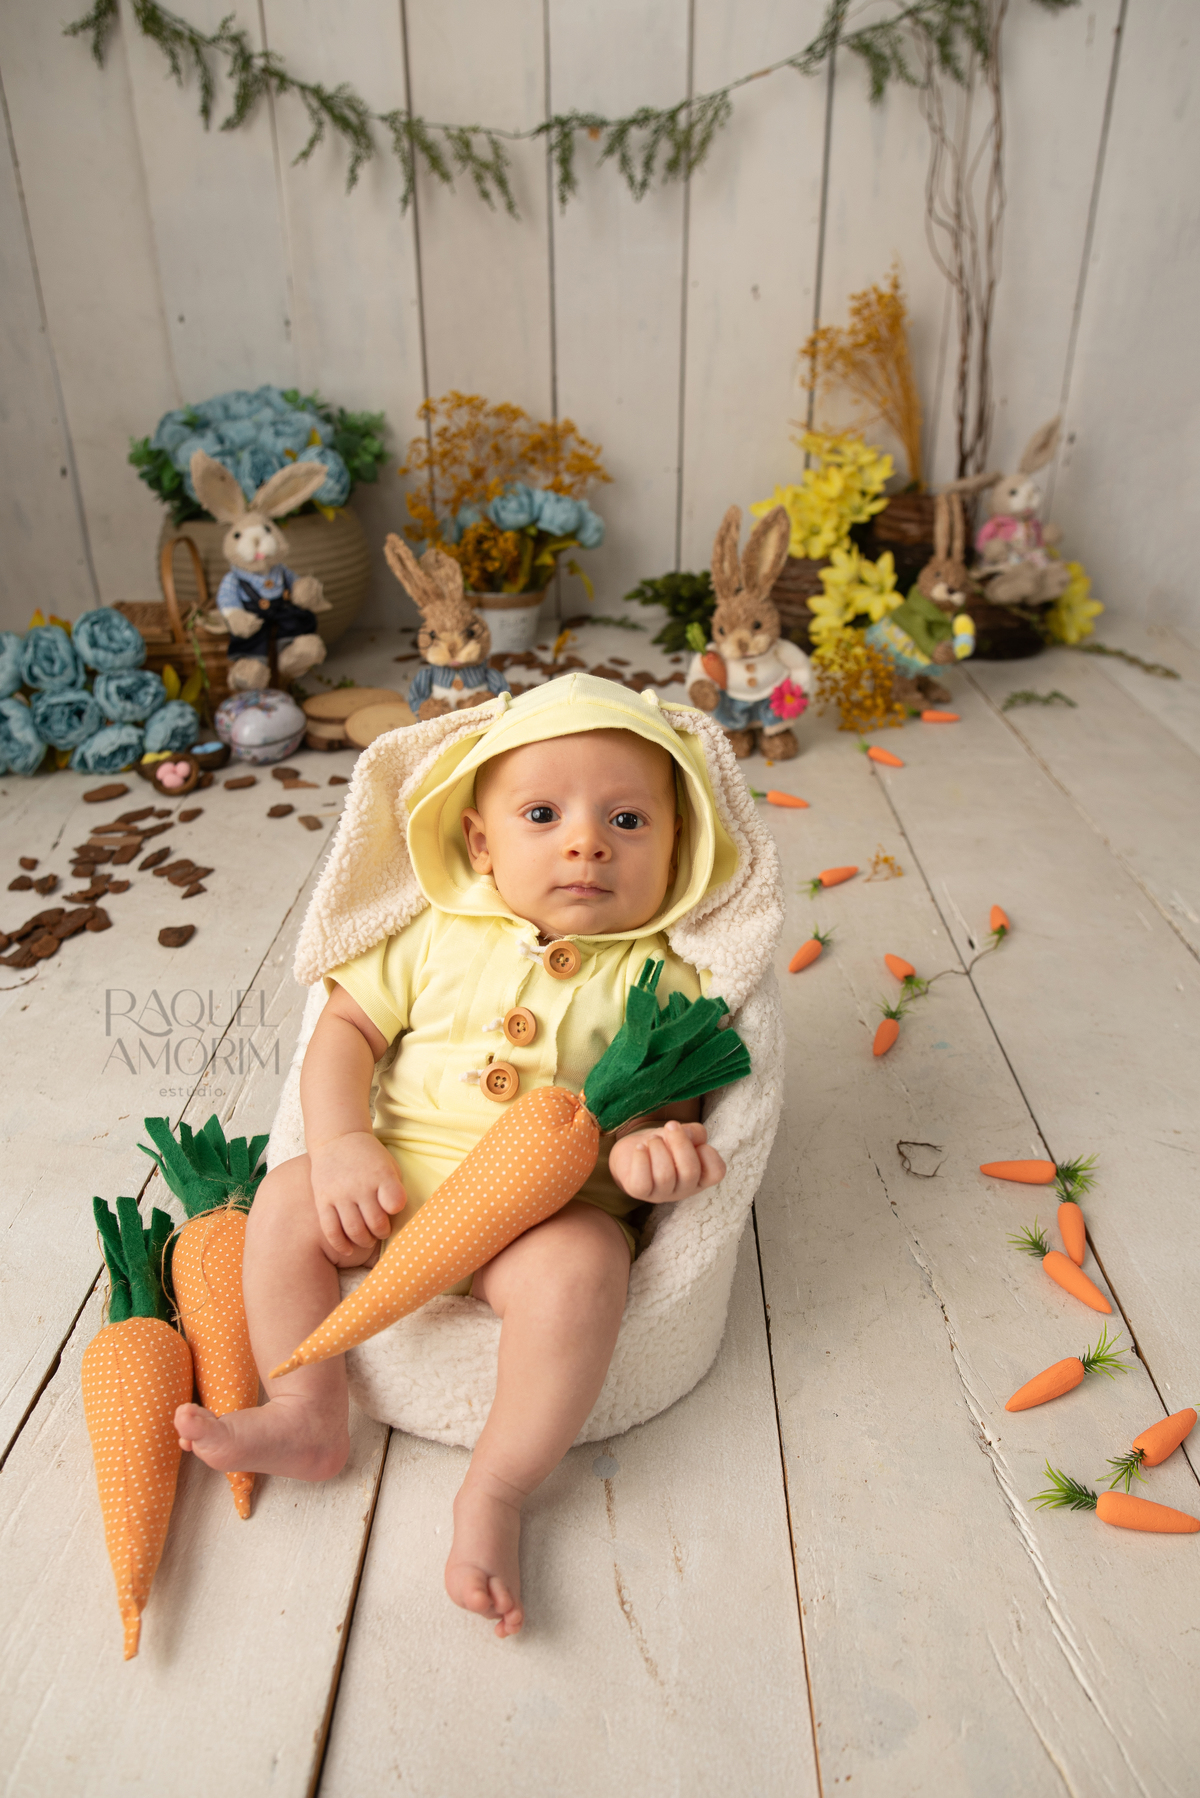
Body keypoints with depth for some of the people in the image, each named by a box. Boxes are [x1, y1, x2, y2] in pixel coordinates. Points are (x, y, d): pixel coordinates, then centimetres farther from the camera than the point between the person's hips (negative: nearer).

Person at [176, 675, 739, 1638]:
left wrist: (647, 1145, -25)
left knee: (579, 1267, -31)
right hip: (399, 1184, 4)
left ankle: (494, 1494, -13)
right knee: (287, 1198, -12)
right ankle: (308, 1415, 2)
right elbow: (346, 1026, 4)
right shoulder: (442, 937, 3)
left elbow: (674, 1100, -1)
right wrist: (344, 1144, -11)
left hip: (556, 1209, -3)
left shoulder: (657, 977, -2)